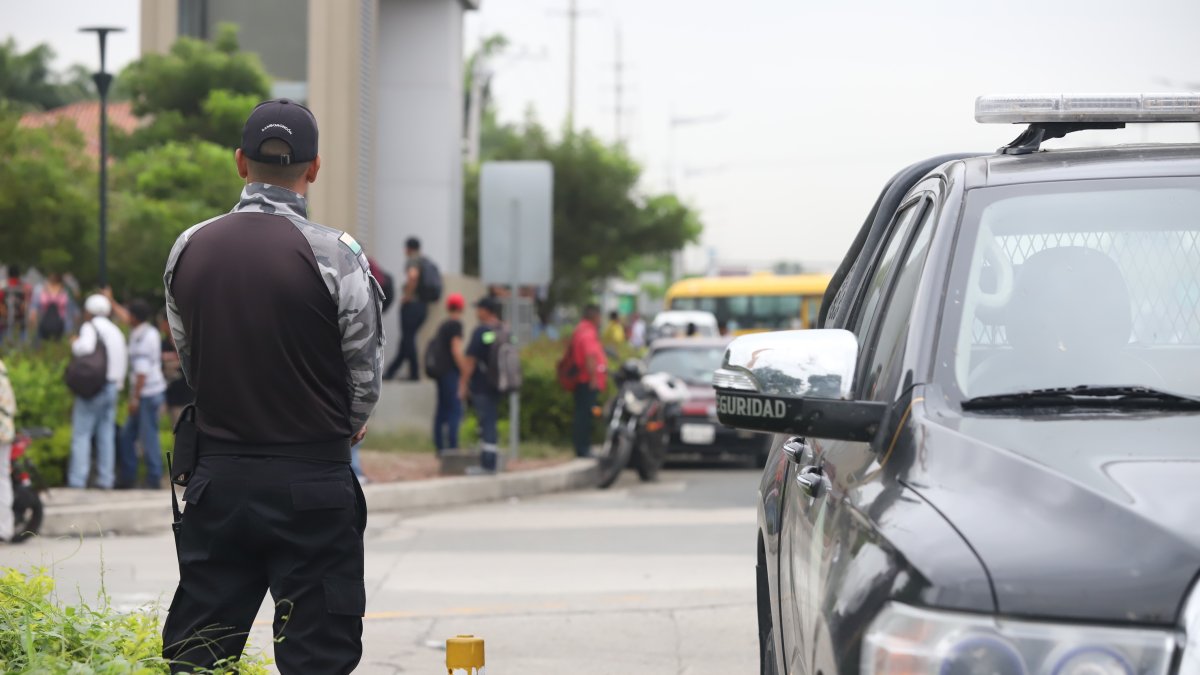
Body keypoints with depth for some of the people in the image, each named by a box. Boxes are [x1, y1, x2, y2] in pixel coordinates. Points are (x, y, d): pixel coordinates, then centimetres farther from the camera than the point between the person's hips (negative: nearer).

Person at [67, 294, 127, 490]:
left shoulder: (90, 327, -7)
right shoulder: (115, 331, 16)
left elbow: (86, 347, -27)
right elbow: (123, 361, 16)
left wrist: (74, 345, -7)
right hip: (112, 386, 7)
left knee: (81, 434, -5)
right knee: (106, 434, 9)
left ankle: (77, 481, -10)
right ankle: (106, 479, 6)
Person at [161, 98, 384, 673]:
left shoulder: (188, 249, 2)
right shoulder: (335, 255, -10)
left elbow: (187, 359, 10)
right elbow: (365, 373, -3)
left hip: (215, 476, 4)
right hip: (311, 485, -4)